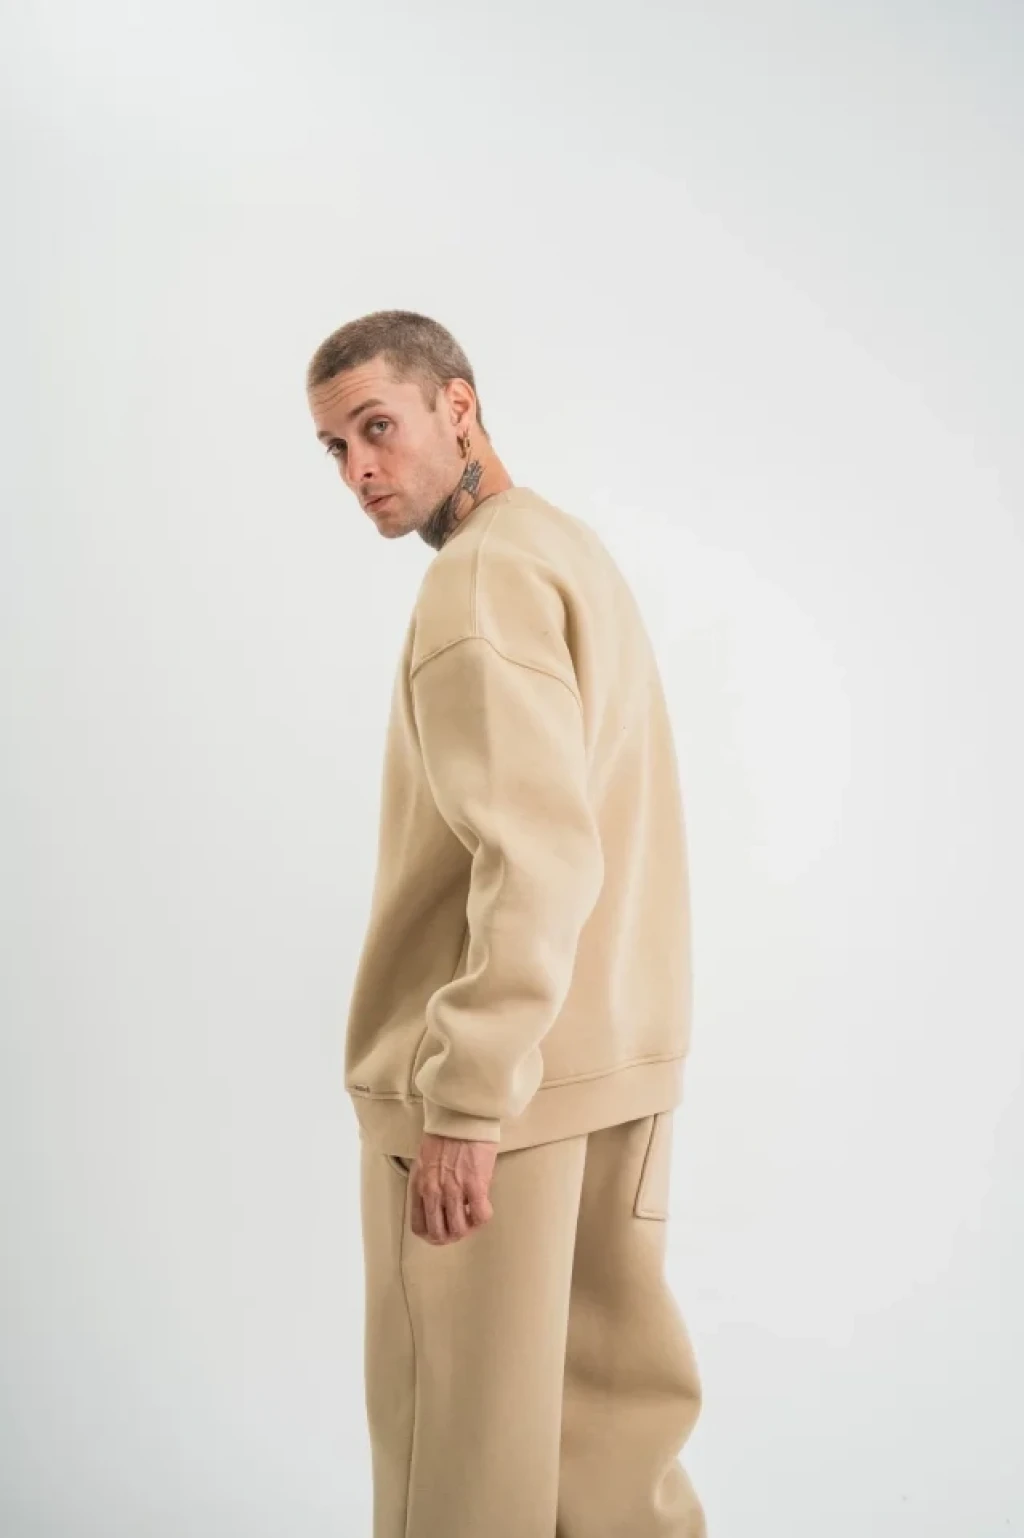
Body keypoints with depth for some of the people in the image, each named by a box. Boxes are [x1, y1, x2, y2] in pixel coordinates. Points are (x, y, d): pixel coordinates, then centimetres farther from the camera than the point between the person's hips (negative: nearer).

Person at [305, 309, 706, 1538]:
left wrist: (464, 1101, -22)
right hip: (624, 1064, 9)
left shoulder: (481, 576, -14)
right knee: (611, 1408, 16)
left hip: (501, 1076, -9)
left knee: (466, 1437, 1)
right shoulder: (577, 550, 15)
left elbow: (538, 857, -23)